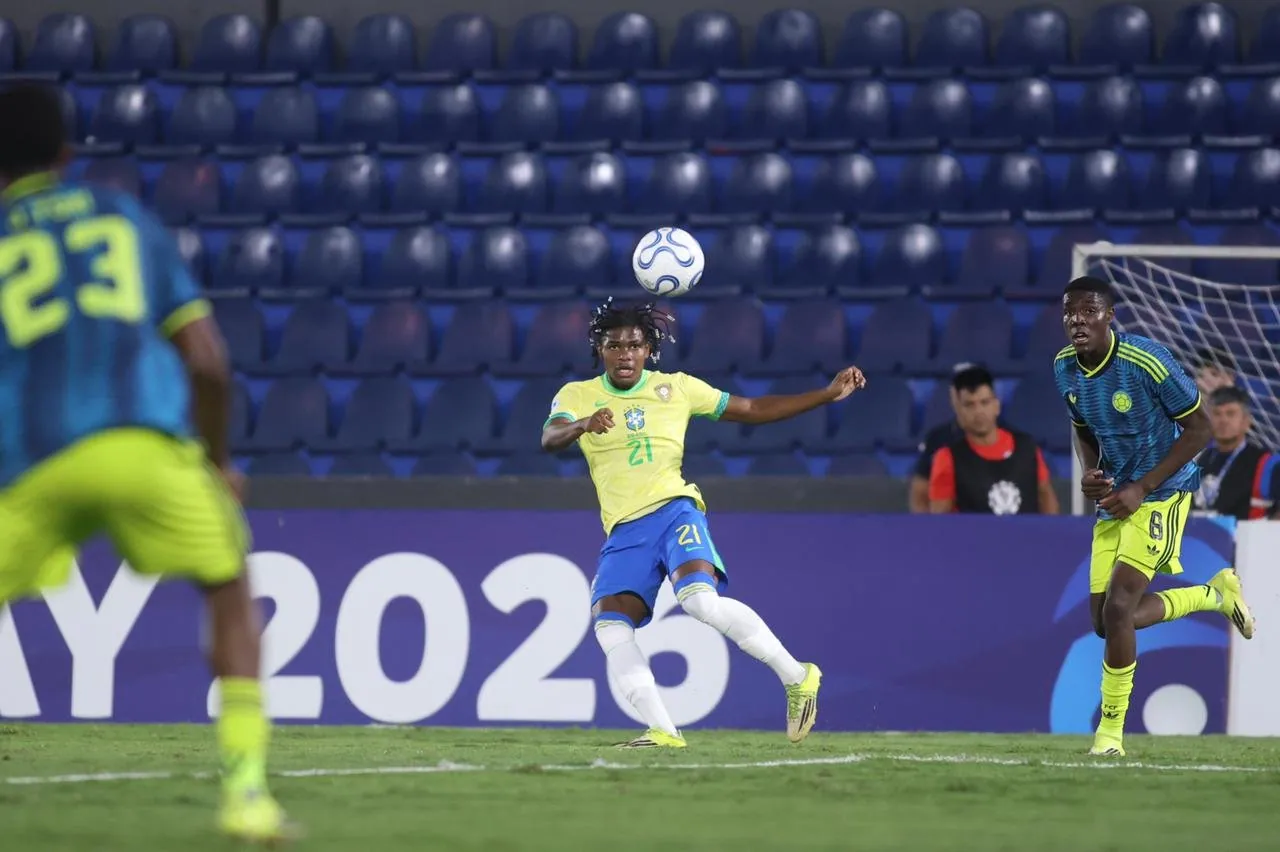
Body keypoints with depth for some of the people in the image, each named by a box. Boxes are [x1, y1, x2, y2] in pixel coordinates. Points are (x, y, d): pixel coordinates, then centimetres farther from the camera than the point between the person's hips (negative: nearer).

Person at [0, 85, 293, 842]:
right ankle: (247, 787, 5)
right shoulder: (128, 219, 23)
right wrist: (219, 463, 30)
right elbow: (208, 362, 17)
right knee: (232, 592, 18)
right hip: (144, 439, 1)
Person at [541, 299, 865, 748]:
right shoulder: (578, 395, 7)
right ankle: (662, 730, -16)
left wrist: (830, 393, 11)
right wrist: (583, 425, -37)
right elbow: (550, 438, -14)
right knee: (610, 626, -18)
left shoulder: (677, 388, 8)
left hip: (673, 511, -2)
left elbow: (754, 409, 15)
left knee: (701, 600, -27)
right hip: (623, 533, 2)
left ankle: (796, 678, -15)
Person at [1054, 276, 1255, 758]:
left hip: (1161, 495, -8)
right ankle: (1216, 594, 27)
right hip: (1114, 499, 8)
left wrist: (1140, 489, -18)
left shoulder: (1146, 362, -21)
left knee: (1117, 608, -19)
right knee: (1106, 622, 4)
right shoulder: (1065, 370, 0)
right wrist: (1089, 472, -4)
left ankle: (1111, 732, -4)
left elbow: (1199, 428, -14)